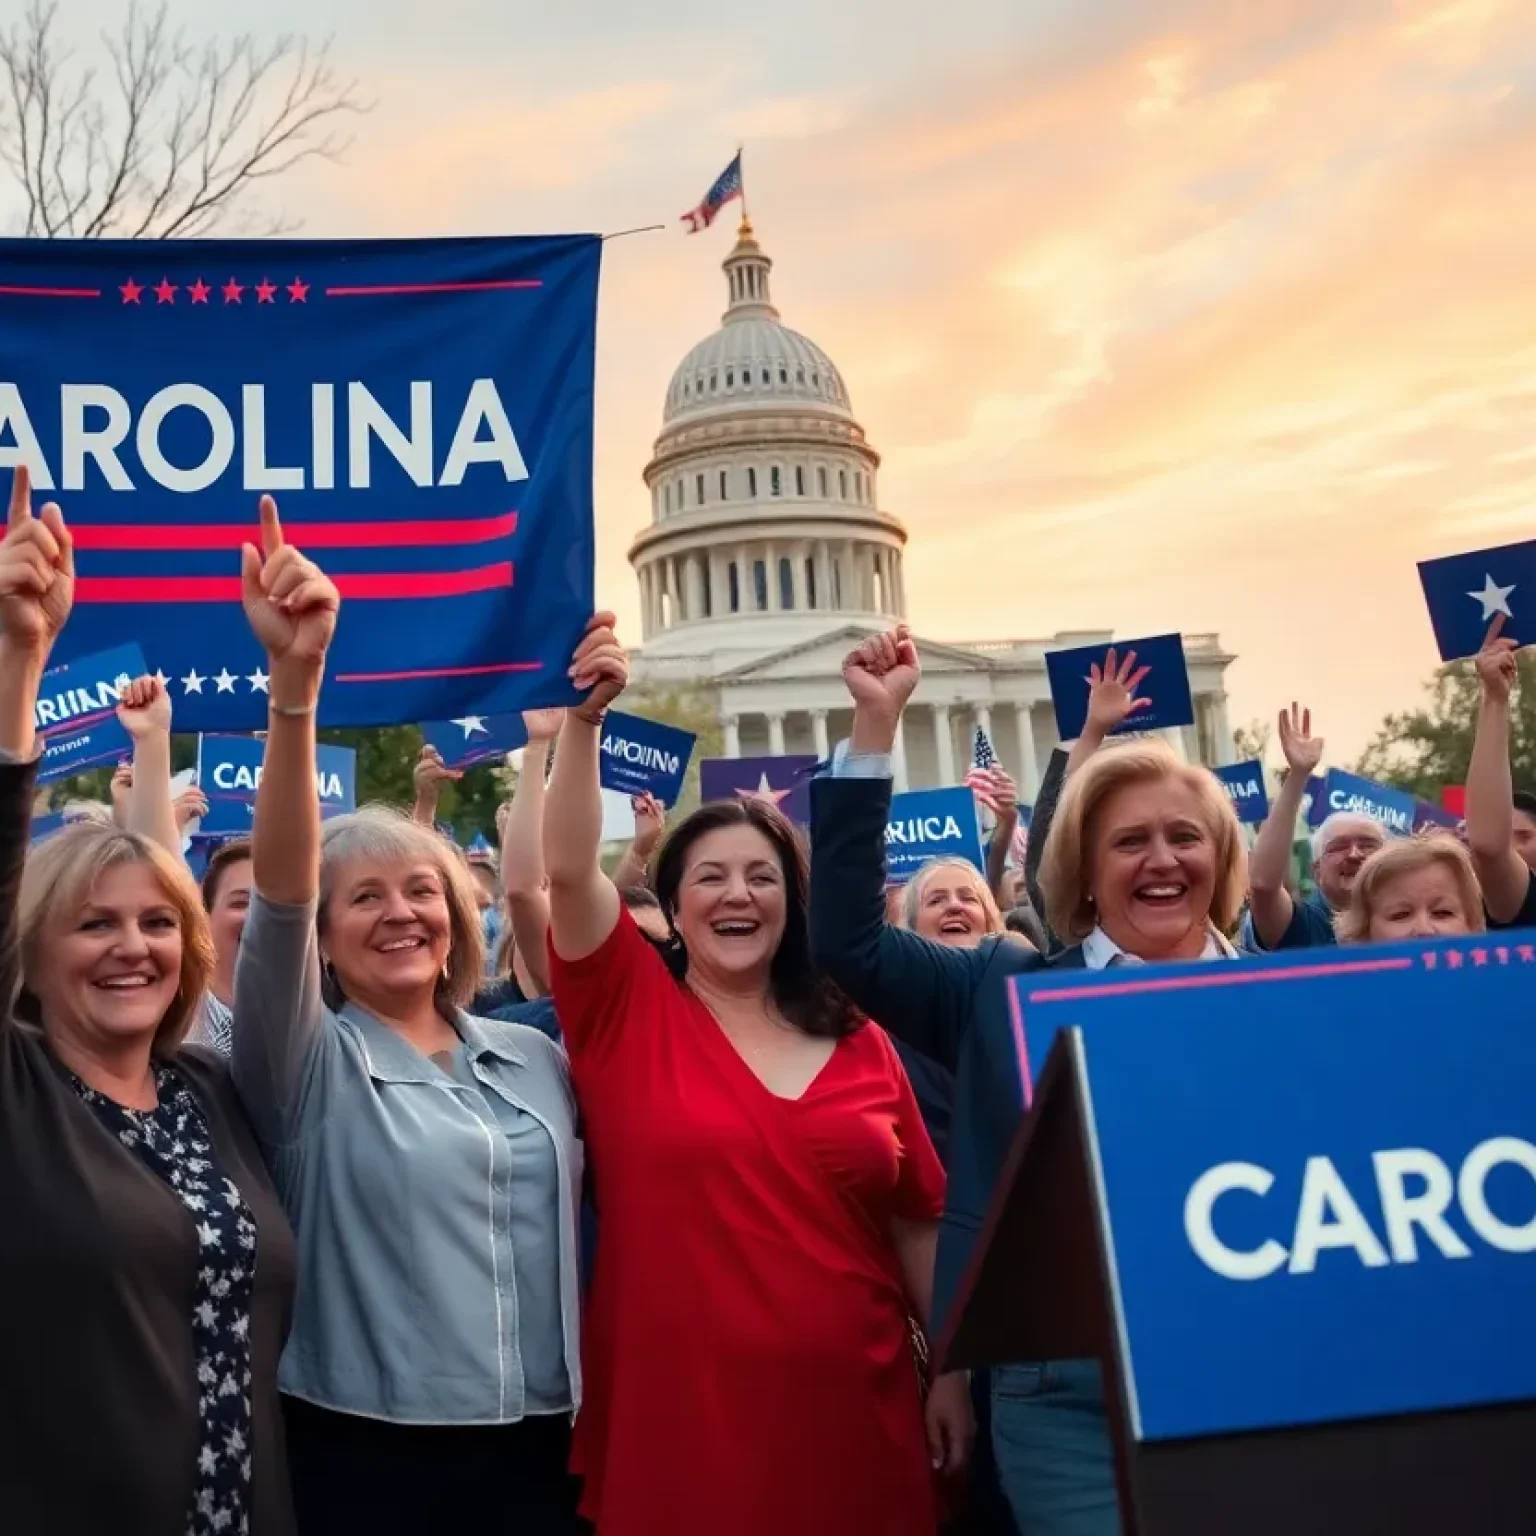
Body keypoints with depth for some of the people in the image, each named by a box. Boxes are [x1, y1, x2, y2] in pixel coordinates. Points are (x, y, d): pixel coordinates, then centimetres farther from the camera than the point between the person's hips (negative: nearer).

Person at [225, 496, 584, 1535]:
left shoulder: (537, 1057, 7)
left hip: (540, 1446, 3)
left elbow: (587, 1213, 16)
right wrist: (295, 679, -31)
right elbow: (280, 890, -20)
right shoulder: (310, 1066, -5)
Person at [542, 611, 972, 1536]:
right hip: (675, 1420, -2)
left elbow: (916, 1225, 10)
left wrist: (953, 1371, 8)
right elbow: (569, 871, -15)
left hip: (851, 1411, 2)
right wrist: (585, 719, -26)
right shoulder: (629, 1011, -1)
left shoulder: (860, 1044, 6)